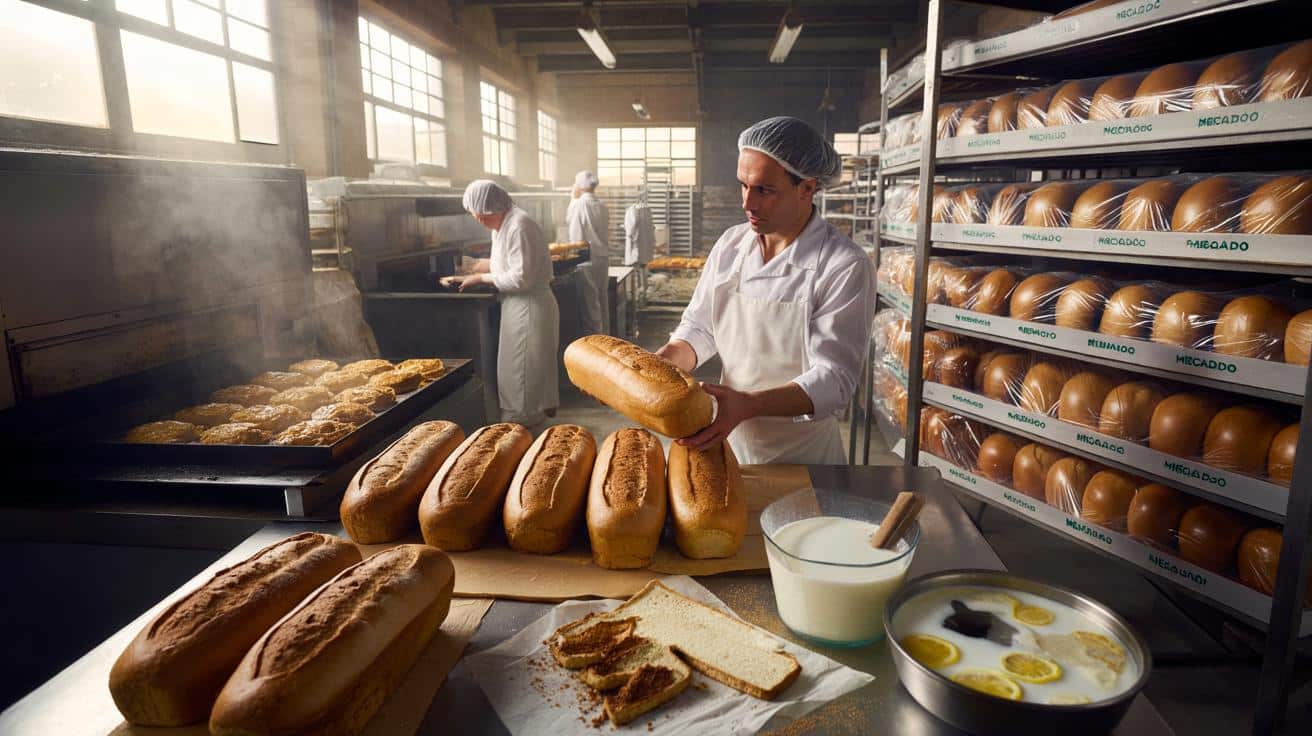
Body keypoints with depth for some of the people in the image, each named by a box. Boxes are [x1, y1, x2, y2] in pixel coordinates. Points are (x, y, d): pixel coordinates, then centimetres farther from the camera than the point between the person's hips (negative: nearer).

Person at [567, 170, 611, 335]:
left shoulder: (578, 204, -12)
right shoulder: (602, 206, 6)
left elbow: (568, 220, 7)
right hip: (603, 256, 6)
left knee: (590, 301, -1)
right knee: (602, 299, 13)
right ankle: (604, 337, 21)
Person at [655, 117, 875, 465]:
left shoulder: (845, 267, -18)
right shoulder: (731, 244, 0)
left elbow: (834, 379, -23)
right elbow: (699, 328, 4)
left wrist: (748, 405, -38)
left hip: (800, 455, -4)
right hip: (730, 443, 5)